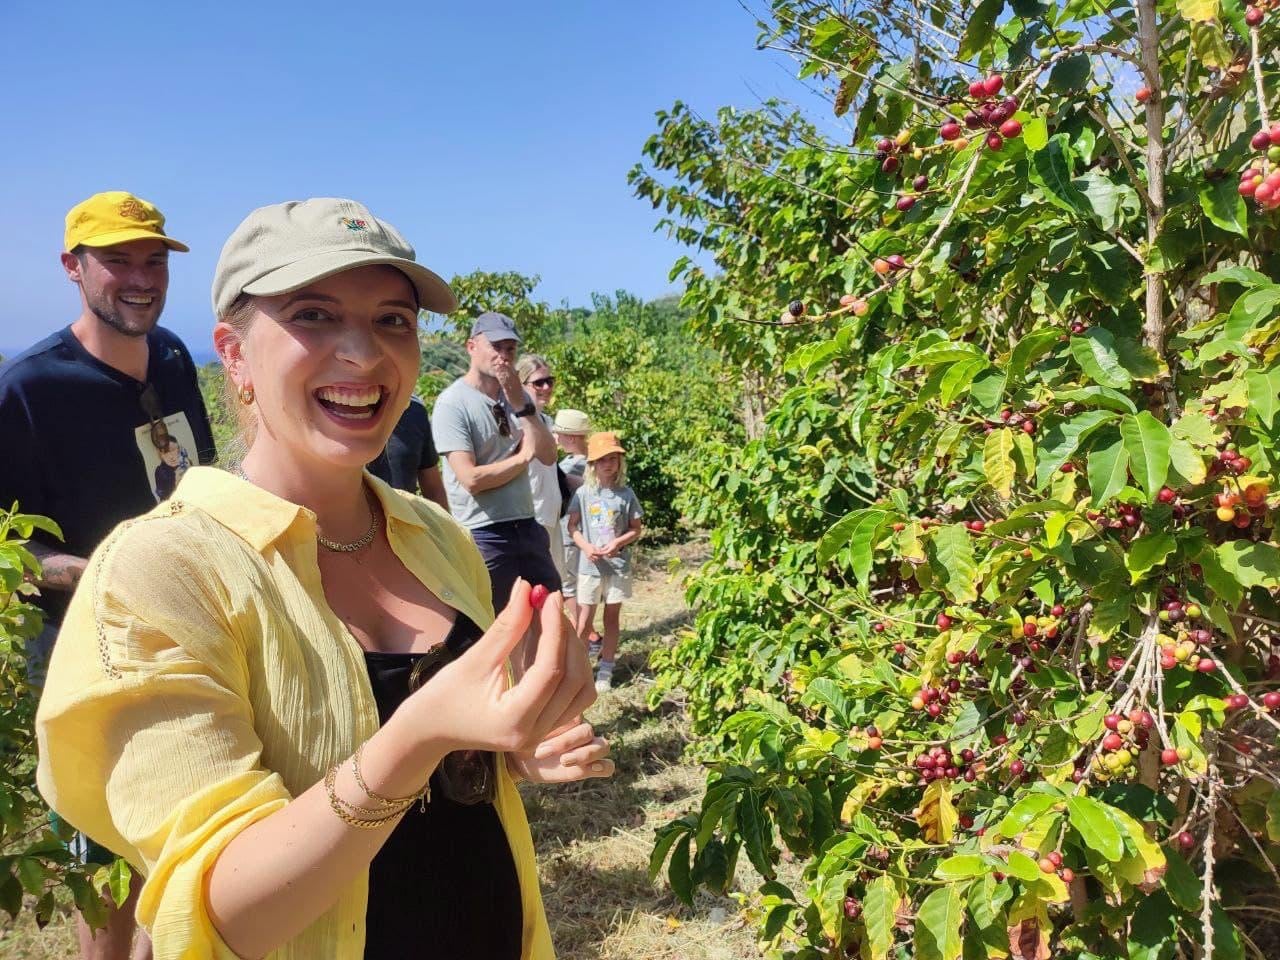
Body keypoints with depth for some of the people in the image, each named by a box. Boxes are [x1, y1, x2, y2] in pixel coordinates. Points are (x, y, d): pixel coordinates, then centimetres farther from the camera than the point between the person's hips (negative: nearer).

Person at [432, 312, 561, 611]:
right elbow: (471, 479, -20)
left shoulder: (518, 396, 7)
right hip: (482, 536, -7)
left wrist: (520, 403, -12)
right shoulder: (453, 402, -13)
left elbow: (548, 455, -2)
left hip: (528, 528, 7)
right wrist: (523, 456, -6)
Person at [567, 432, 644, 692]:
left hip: (618, 566, 1)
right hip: (589, 565, 0)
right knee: (584, 621, 3)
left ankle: (605, 670, 21)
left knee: (612, 618, 10)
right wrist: (586, 547, -15)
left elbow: (636, 529, 3)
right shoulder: (583, 492, -3)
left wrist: (617, 543, -15)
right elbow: (572, 526, 1)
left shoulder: (626, 494, -3)